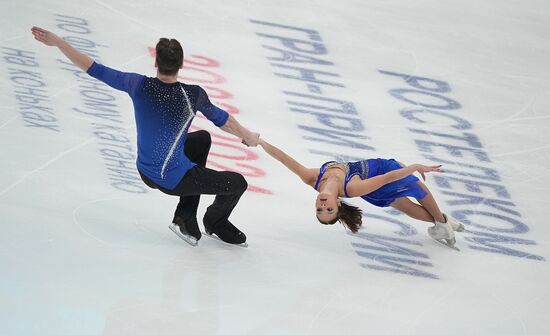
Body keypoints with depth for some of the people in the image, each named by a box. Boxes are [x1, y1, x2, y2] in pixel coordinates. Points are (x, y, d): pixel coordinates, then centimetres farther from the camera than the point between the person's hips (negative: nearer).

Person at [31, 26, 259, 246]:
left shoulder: (139, 85, -14)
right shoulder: (193, 95, -21)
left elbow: (95, 69, -6)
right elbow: (221, 119, -3)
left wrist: (57, 42, 3)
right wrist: (249, 137, 17)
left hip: (146, 172, 6)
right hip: (173, 180, -6)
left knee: (202, 139, 29)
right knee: (237, 183, 11)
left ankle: (186, 220, 29)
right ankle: (215, 222, 42)